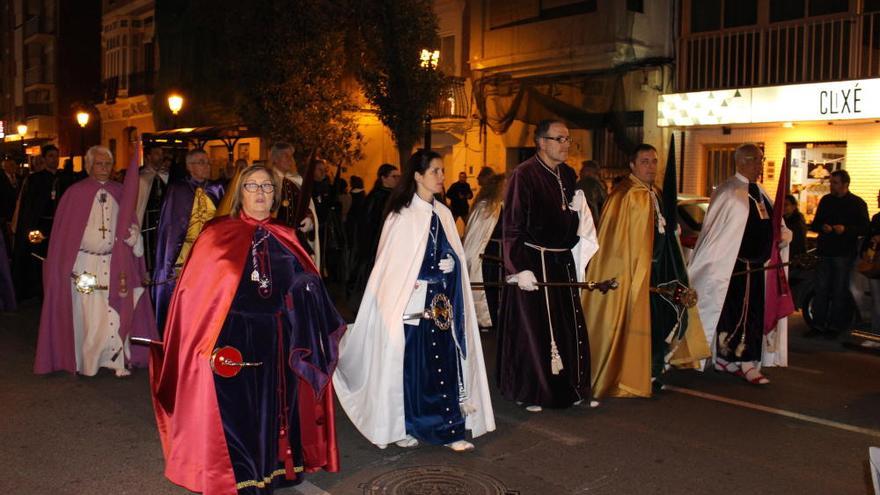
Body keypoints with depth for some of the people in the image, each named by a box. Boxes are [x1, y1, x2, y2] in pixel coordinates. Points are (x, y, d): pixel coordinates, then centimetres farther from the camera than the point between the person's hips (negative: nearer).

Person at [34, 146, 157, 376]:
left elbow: (129, 225, 13)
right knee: (88, 314, 3)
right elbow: (64, 231, 1)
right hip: (85, 264, -2)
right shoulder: (75, 193, -1)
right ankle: (87, 362, 17)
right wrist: (63, 267, -2)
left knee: (115, 311, 0)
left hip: (115, 265, 2)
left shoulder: (120, 193, 7)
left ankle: (117, 359, 8)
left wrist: (133, 233, -9)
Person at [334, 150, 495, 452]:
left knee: (445, 364, 2)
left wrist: (449, 264, 0)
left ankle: (448, 428, 9)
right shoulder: (402, 215, -6)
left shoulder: (443, 214, 11)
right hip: (412, 304, -5)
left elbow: (454, 258, 16)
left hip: (441, 303, 5)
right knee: (410, 364, 2)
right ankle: (402, 428, 17)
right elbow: (392, 265, -7)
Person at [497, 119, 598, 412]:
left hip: (563, 261, 7)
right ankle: (529, 393, 18)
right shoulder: (524, 175, -12)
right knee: (532, 328, 3)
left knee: (569, 327, 11)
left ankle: (568, 387, 26)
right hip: (533, 263, -7)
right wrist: (520, 268, -19)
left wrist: (579, 257, 7)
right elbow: (512, 227, -14)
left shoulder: (568, 175, 8)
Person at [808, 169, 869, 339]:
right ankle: (818, 324, 8)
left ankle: (834, 326, 10)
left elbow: (865, 228, -5)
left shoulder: (857, 203, -1)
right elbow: (814, 224, 14)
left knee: (839, 291, 3)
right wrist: (822, 227, -9)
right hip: (825, 251, 4)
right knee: (821, 289, 3)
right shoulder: (825, 200, 11)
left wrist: (846, 229, -21)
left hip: (844, 253, -4)